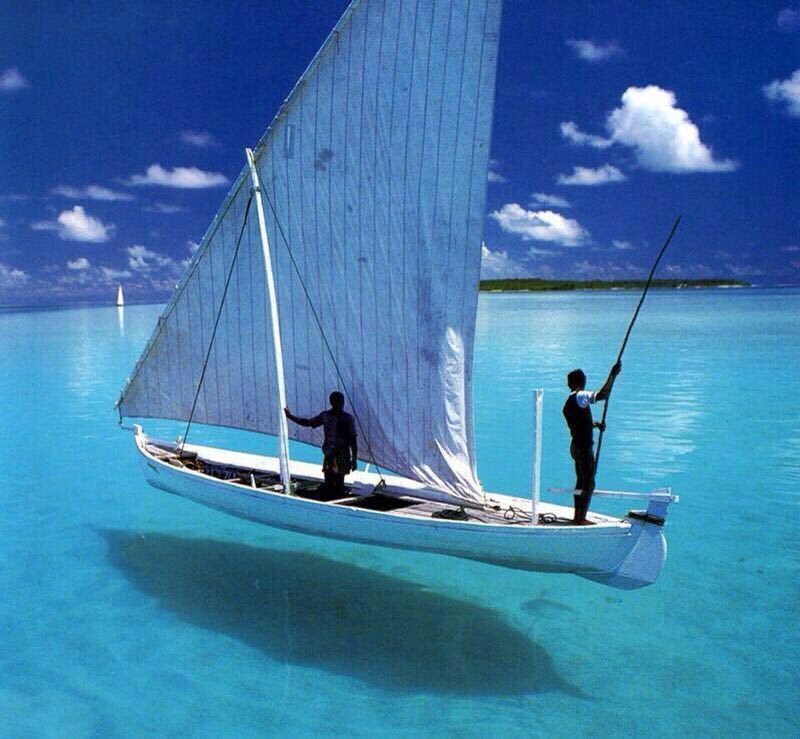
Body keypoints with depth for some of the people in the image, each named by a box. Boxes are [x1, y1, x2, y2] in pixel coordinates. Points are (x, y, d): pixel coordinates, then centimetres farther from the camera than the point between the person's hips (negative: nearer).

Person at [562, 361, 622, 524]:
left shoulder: (568, 402, 12)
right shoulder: (580, 396, -16)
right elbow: (602, 395, -32)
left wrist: (595, 424, 14)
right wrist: (612, 375, -26)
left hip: (576, 445, 9)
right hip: (584, 448, -9)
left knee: (581, 481, 17)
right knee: (588, 483, -1)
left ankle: (578, 516, 25)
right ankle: (581, 519, 4)